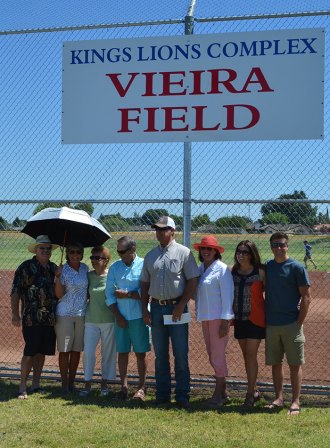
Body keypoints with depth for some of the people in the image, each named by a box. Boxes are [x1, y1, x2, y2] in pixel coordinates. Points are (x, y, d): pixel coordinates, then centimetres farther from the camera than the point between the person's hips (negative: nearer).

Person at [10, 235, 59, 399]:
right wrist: (15, 313, -10)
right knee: (29, 352, -3)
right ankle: (23, 387, 7)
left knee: (41, 352, 11)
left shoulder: (54, 268, 12)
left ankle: (36, 384, 22)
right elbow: (15, 291, -5)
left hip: (50, 318, 5)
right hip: (31, 318, -5)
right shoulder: (25, 267, -4)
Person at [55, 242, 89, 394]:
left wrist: (89, 301, 9)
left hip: (82, 314, 4)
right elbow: (59, 295, -12)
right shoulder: (63, 270, -6)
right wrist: (58, 278, -24)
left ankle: (71, 382, 19)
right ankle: (64, 384, 9)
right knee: (64, 350, 1)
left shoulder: (85, 268, 7)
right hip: (65, 314, -4)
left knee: (77, 349, 8)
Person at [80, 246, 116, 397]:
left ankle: (104, 383, 21)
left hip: (109, 320, -2)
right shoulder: (88, 276, 3)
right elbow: (85, 296, 13)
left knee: (108, 352, 7)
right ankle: (87, 383, 11)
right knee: (88, 352, -1)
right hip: (91, 320, 2)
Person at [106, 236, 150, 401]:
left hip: (139, 316, -3)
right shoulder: (114, 267, 7)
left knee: (140, 353, 3)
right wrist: (117, 316, -1)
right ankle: (124, 386, 13)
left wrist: (127, 294, -10)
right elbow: (109, 293, 6)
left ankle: (141, 387, 12)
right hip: (121, 317, 3)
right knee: (122, 352, 5)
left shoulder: (144, 266, -5)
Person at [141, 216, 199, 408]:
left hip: (177, 307, -4)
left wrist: (181, 305, -13)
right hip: (156, 307, 5)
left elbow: (193, 280, -7)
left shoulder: (183, 253, -3)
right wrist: (144, 309, 7)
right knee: (160, 354, 10)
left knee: (181, 354, -1)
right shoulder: (151, 255, 11)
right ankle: (162, 394, 19)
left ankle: (182, 395, 6)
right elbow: (145, 283, 14)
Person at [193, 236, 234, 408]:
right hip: (205, 317, 8)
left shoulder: (222, 269, -10)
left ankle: (219, 395, 6)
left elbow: (227, 296, -13)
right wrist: (198, 313, 7)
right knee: (212, 356, 12)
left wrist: (225, 321, -16)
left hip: (219, 318, -7)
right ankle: (223, 392, 23)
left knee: (217, 356, -3)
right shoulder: (200, 269, 11)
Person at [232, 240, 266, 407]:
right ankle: (254, 390, 23)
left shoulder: (260, 272, -7)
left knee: (251, 355, -4)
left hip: (255, 319, -5)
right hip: (239, 319, 5)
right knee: (246, 356, 11)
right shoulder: (233, 272, 5)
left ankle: (250, 393, 3)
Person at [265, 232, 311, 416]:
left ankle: (296, 402, 7)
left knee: (295, 364, 2)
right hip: (271, 324, 5)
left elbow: (306, 297, -6)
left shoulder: (296, 267, -7)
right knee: (275, 363, 10)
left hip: (291, 324, -5)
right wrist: (265, 317, 8)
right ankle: (279, 398, 20)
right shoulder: (267, 267, 8)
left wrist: (299, 323, -9)